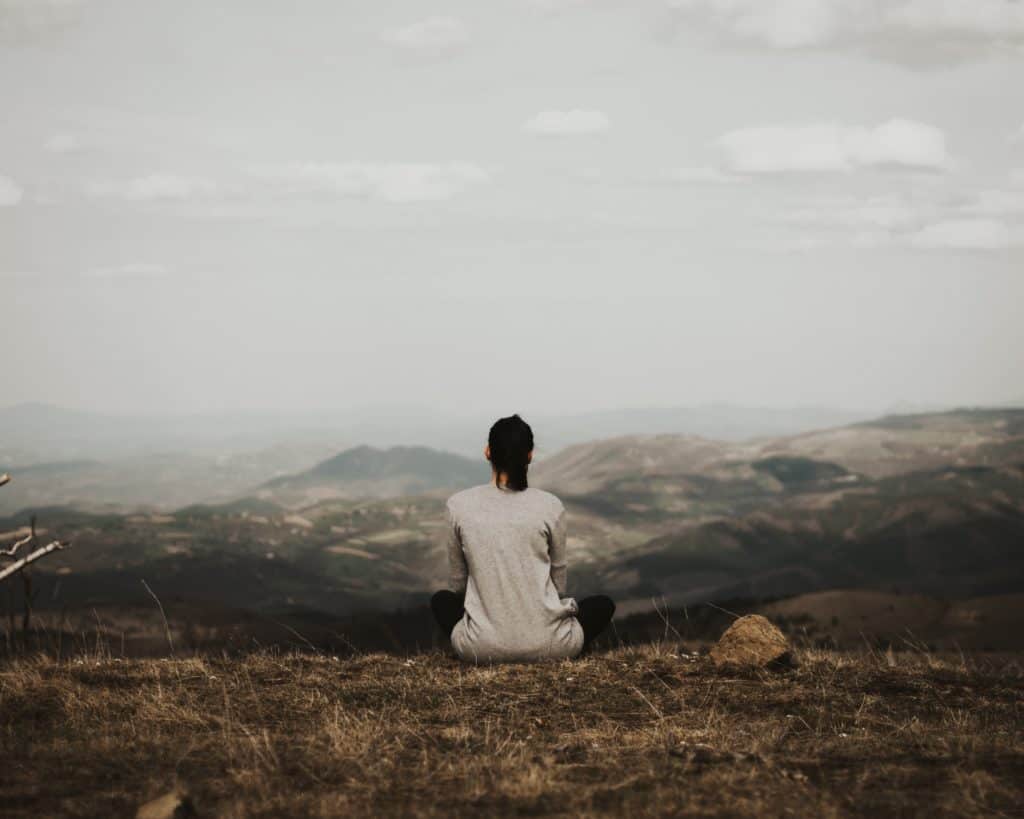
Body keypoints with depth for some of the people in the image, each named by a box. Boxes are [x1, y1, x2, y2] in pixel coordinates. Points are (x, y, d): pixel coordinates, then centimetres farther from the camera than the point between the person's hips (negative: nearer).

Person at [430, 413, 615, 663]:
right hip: (546, 644, 0)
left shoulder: (458, 505, -2)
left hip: (482, 646, 1)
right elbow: (559, 581, 10)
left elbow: (457, 582, 11)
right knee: (603, 605, 31)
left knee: (441, 600, 34)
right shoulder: (550, 506, -4)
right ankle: (556, 656, 12)